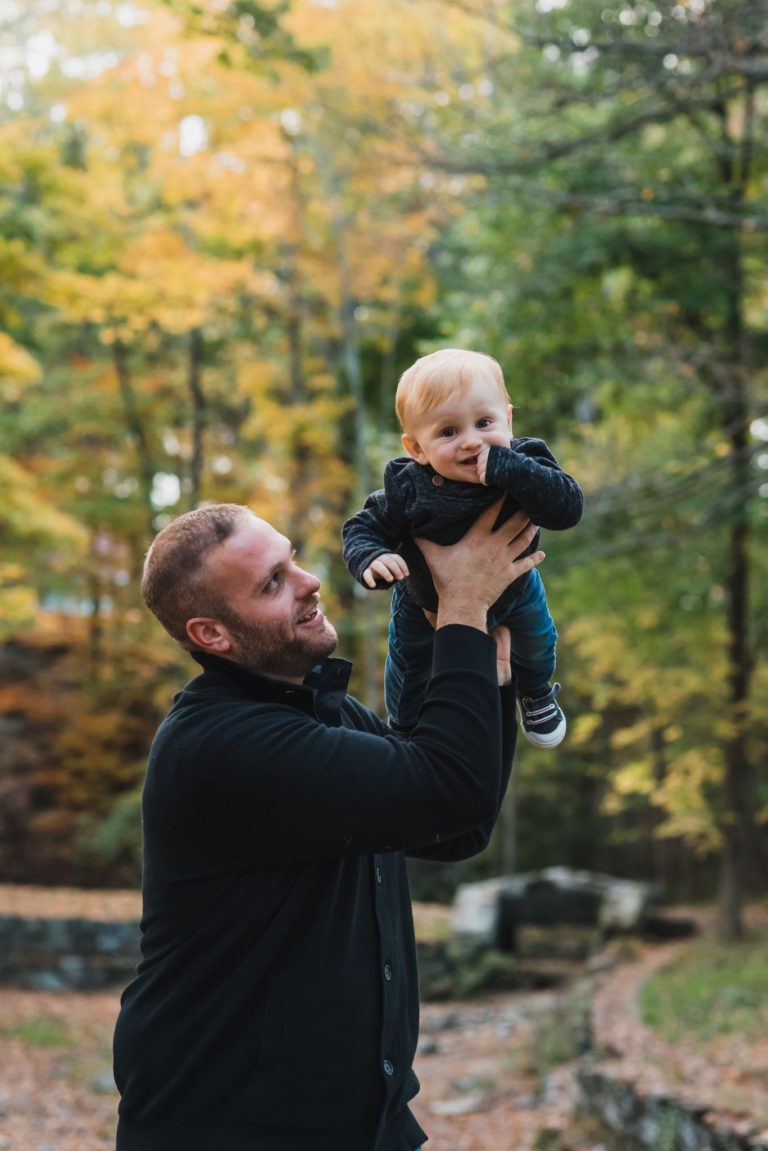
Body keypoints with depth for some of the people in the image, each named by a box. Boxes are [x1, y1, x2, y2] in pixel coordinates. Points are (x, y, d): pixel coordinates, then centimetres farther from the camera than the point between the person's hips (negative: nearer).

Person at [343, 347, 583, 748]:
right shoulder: (406, 489, -36)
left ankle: (536, 695, 63)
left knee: (536, 646, 28)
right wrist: (371, 559, -46)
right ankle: (405, 731, 51)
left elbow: (568, 507, -48)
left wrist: (508, 470, -57)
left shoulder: (524, 468, -35)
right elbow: (363, 529, -23)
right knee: (410, 670, 19)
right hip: (426, 602, -2)